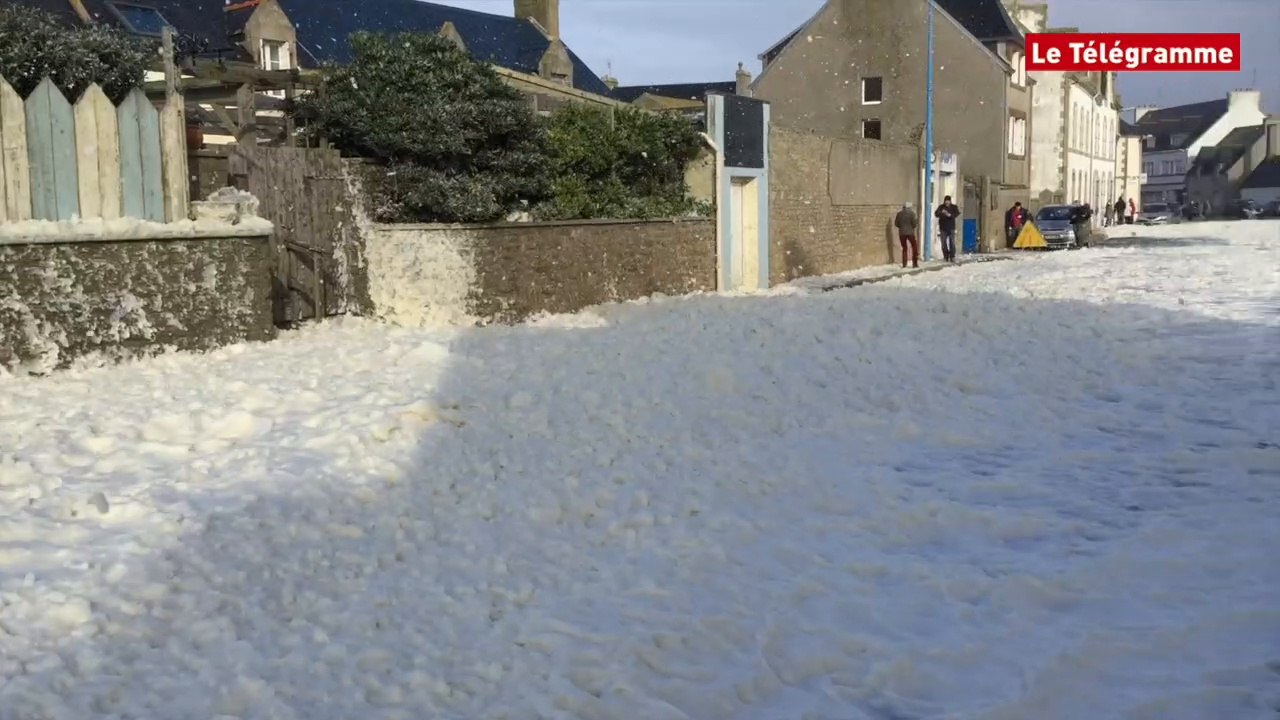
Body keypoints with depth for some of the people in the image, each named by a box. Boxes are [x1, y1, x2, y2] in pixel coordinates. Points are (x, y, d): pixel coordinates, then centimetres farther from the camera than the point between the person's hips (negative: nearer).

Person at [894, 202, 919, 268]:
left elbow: (896, 224, 2)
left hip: (902, 233, 3)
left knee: (904, 248, 13)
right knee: (914, 246, 11)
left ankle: (904, 264, 8)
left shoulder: (899, 214, 2)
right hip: (910, 232, -3)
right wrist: (917, 222, 9)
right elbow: (914, 222, -13)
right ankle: (915, 263, 6)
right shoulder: (911, 213, -7)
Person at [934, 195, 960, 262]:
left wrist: (950, 215, -28)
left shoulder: (954, 207, 5)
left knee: (952, 243, -7)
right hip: (943, 228, 1)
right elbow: (936, 214, -7)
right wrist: (941, 212, -28)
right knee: (944, 243, 3)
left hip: (951, 228, -1)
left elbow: (957, 213, -10)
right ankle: (945, 256, 11)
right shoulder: (941, 207, 4)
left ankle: (952, 257, -6)